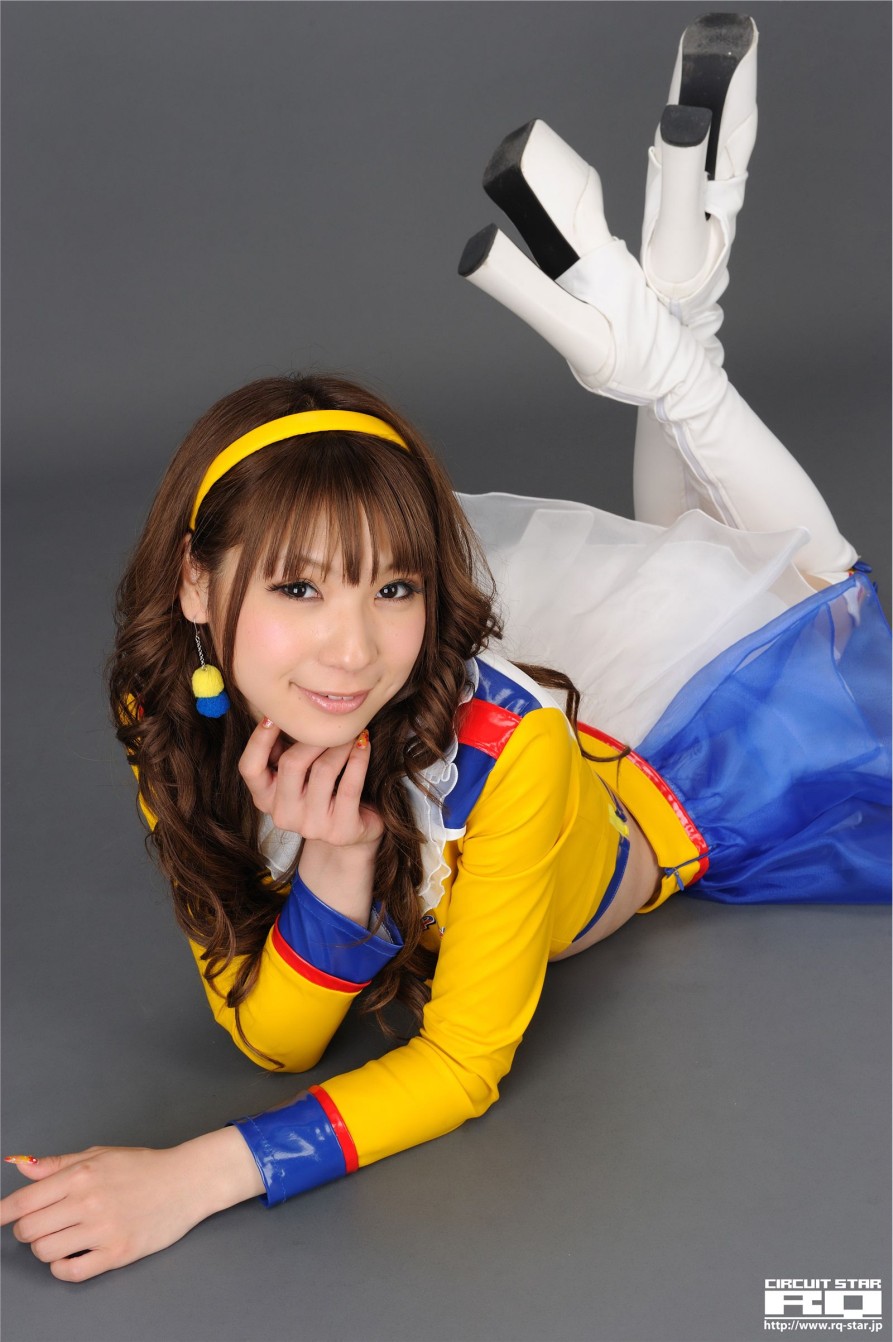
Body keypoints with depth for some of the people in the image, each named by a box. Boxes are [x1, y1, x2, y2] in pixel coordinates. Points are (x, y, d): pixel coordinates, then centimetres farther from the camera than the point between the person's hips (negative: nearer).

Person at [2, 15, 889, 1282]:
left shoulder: (505, 735, -46)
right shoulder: (171, 723, -34)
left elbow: (465, 1063, -38)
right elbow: (272, 1037, -29)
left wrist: (202, 1174, -51)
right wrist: (336, 873, -48)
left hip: (673, 797, -3)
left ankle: (659, 325, 10)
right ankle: (657, 311, 18)